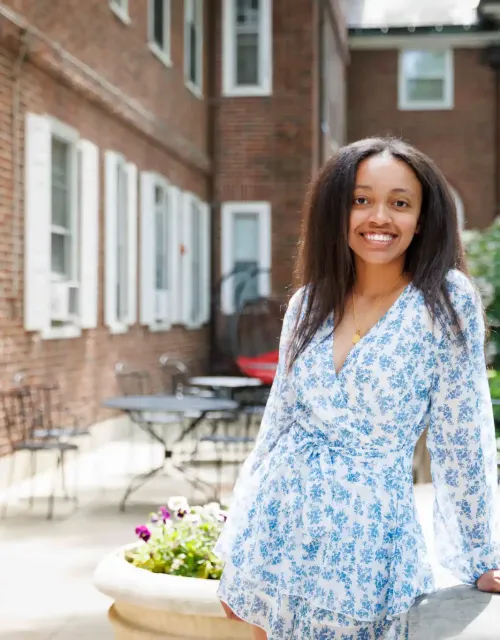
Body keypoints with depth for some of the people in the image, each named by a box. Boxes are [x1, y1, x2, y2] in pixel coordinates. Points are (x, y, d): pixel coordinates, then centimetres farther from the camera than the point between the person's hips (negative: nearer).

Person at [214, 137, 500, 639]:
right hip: (276, 527, 4)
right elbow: (278, 421, 8)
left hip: (367, 539, -4)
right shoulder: (309, 303, 1)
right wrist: (236, 549, 12)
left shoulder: (447, 302, -12)